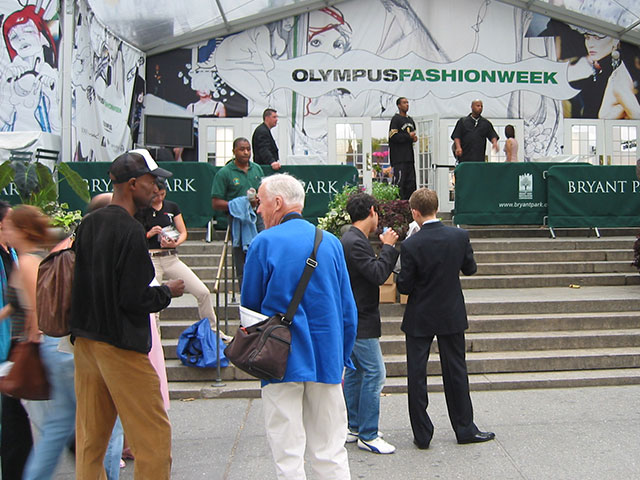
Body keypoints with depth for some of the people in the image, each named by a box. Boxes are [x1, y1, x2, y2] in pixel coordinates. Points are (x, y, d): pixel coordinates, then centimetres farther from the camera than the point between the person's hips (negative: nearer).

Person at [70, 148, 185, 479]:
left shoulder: (87, 224, 8)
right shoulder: (130, 231, -17)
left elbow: (82, 281, 14)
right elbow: (135, 299, -19)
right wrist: (167, 291, -3)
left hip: (84, 340, 9)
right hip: (120, 346, -9)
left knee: (90, 434, 17)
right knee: (153, 434, 2)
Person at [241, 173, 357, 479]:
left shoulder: (264, 243, -8)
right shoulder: (331, 242, 4)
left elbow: (249, 305, 0)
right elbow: (348, 311, 6)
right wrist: (342, 359, 15)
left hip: (282, 360, -4)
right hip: (326, 359, 4)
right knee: (330, 453, 13)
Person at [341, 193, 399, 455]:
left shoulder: (351, 239, 13)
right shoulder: (355, 242, -19)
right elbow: (378, 274, -24)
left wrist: (386, 249, 10)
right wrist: (388, 247, -13)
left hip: (354, 318, 11)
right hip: (361, 321, -11)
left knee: (355, 371, 16)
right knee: (374, 373, -6)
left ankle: (354, 427, 26)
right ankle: (367, 435, 2)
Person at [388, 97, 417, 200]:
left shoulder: (410, 120, 20)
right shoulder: (396, 119, -5)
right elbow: (393, 137, -14)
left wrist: (414, 137, 6)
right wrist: (408, 136, -13)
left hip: (409, 156, 8)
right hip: (399, 156, -8)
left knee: (411, 182, 7)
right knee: (399, 181, -11)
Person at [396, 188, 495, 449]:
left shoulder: (410, 245, -18)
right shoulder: (460, 236, -9)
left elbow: (405, 287, -13)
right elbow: (470, 269, 5)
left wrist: (400, 276, 7)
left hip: (419, 319, -3)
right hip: (452, 316, 3)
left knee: (416, 376, 8)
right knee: (456, 371, 15)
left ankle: (422, 434, 15)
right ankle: (465, 429, 25)